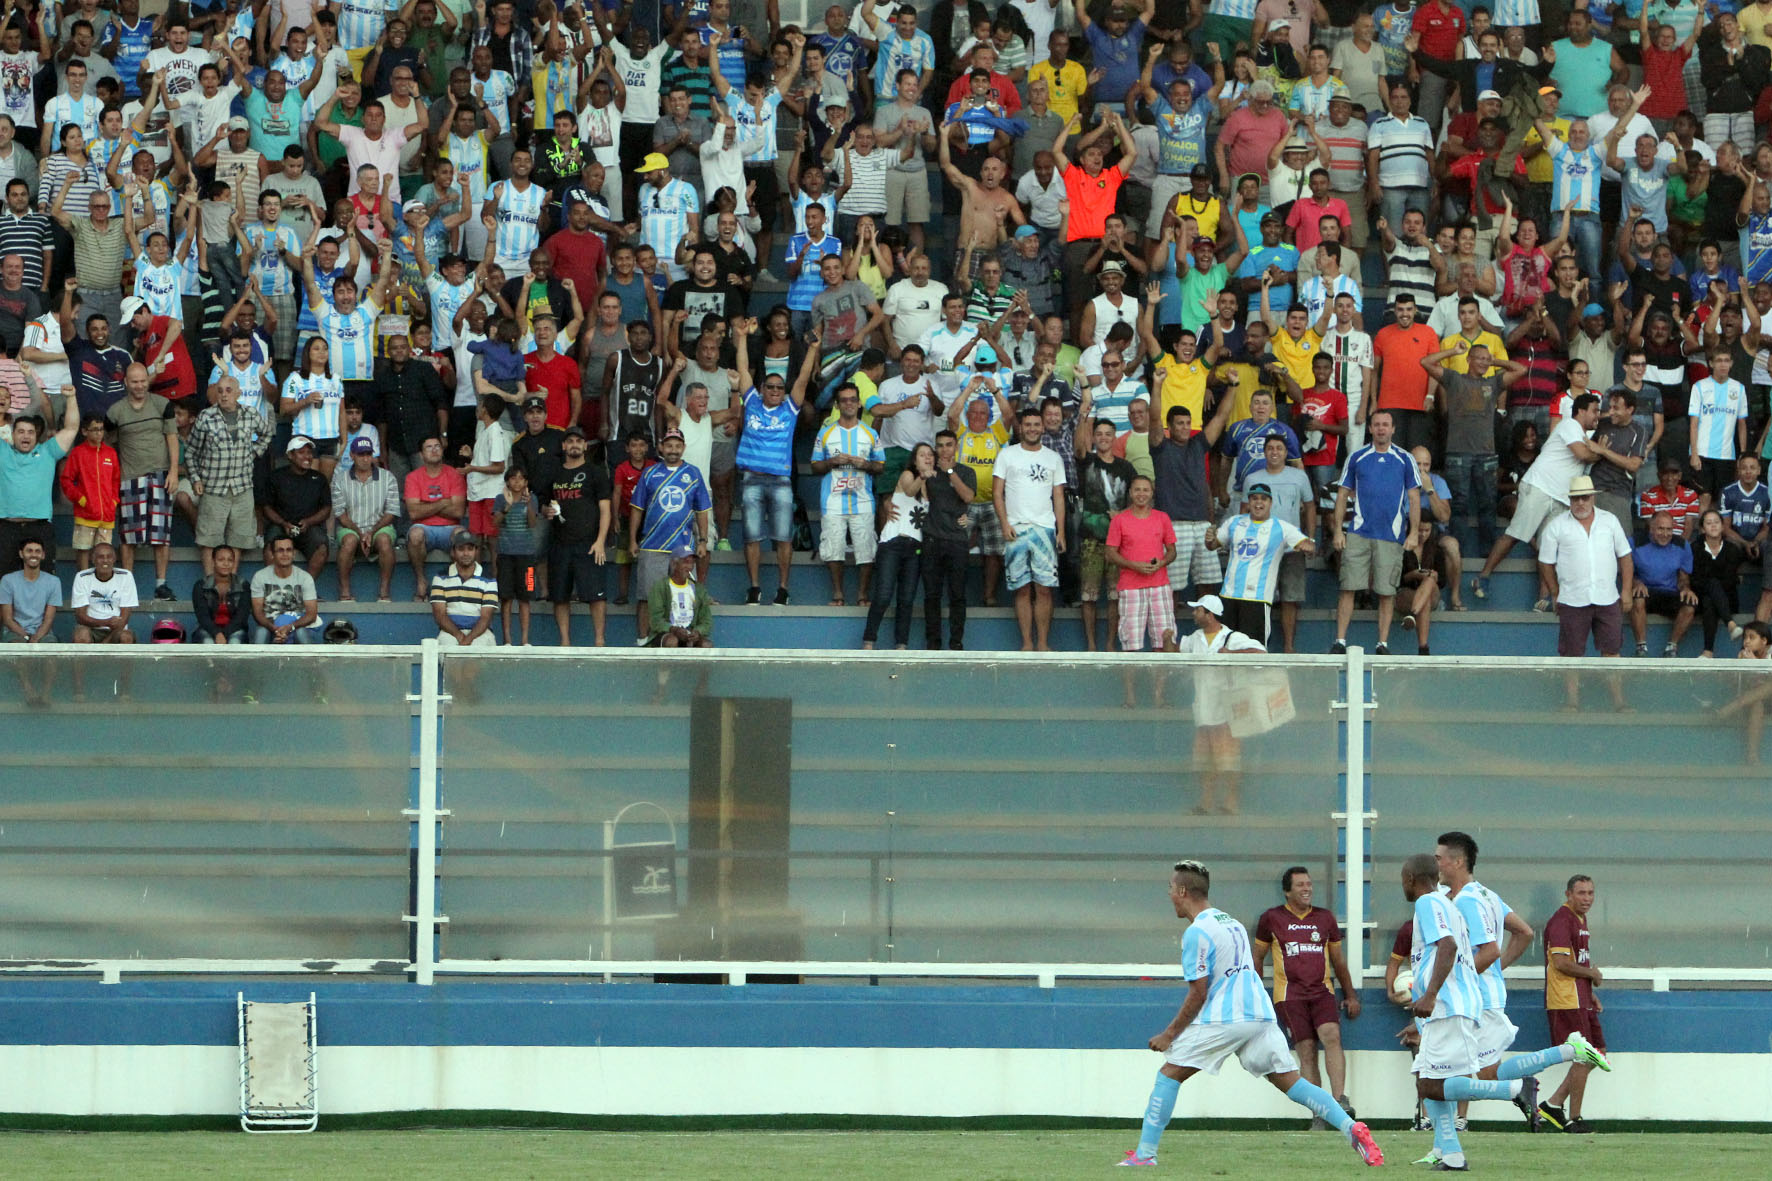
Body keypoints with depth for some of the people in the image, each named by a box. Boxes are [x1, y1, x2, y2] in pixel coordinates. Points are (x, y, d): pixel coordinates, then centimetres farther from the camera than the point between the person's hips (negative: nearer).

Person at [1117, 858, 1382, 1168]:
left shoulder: (1196, 933, -8)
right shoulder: (1232, 923, 18)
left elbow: (1198, 994, -11)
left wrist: (1170, 1034, -2)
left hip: (1222, 1020, -7)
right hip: (1260, 1015, 7)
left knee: (1168, 1075, 4)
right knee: (1290, 1082, 4)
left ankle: (1145, 1152, 1)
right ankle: (1352, 1128, -13)